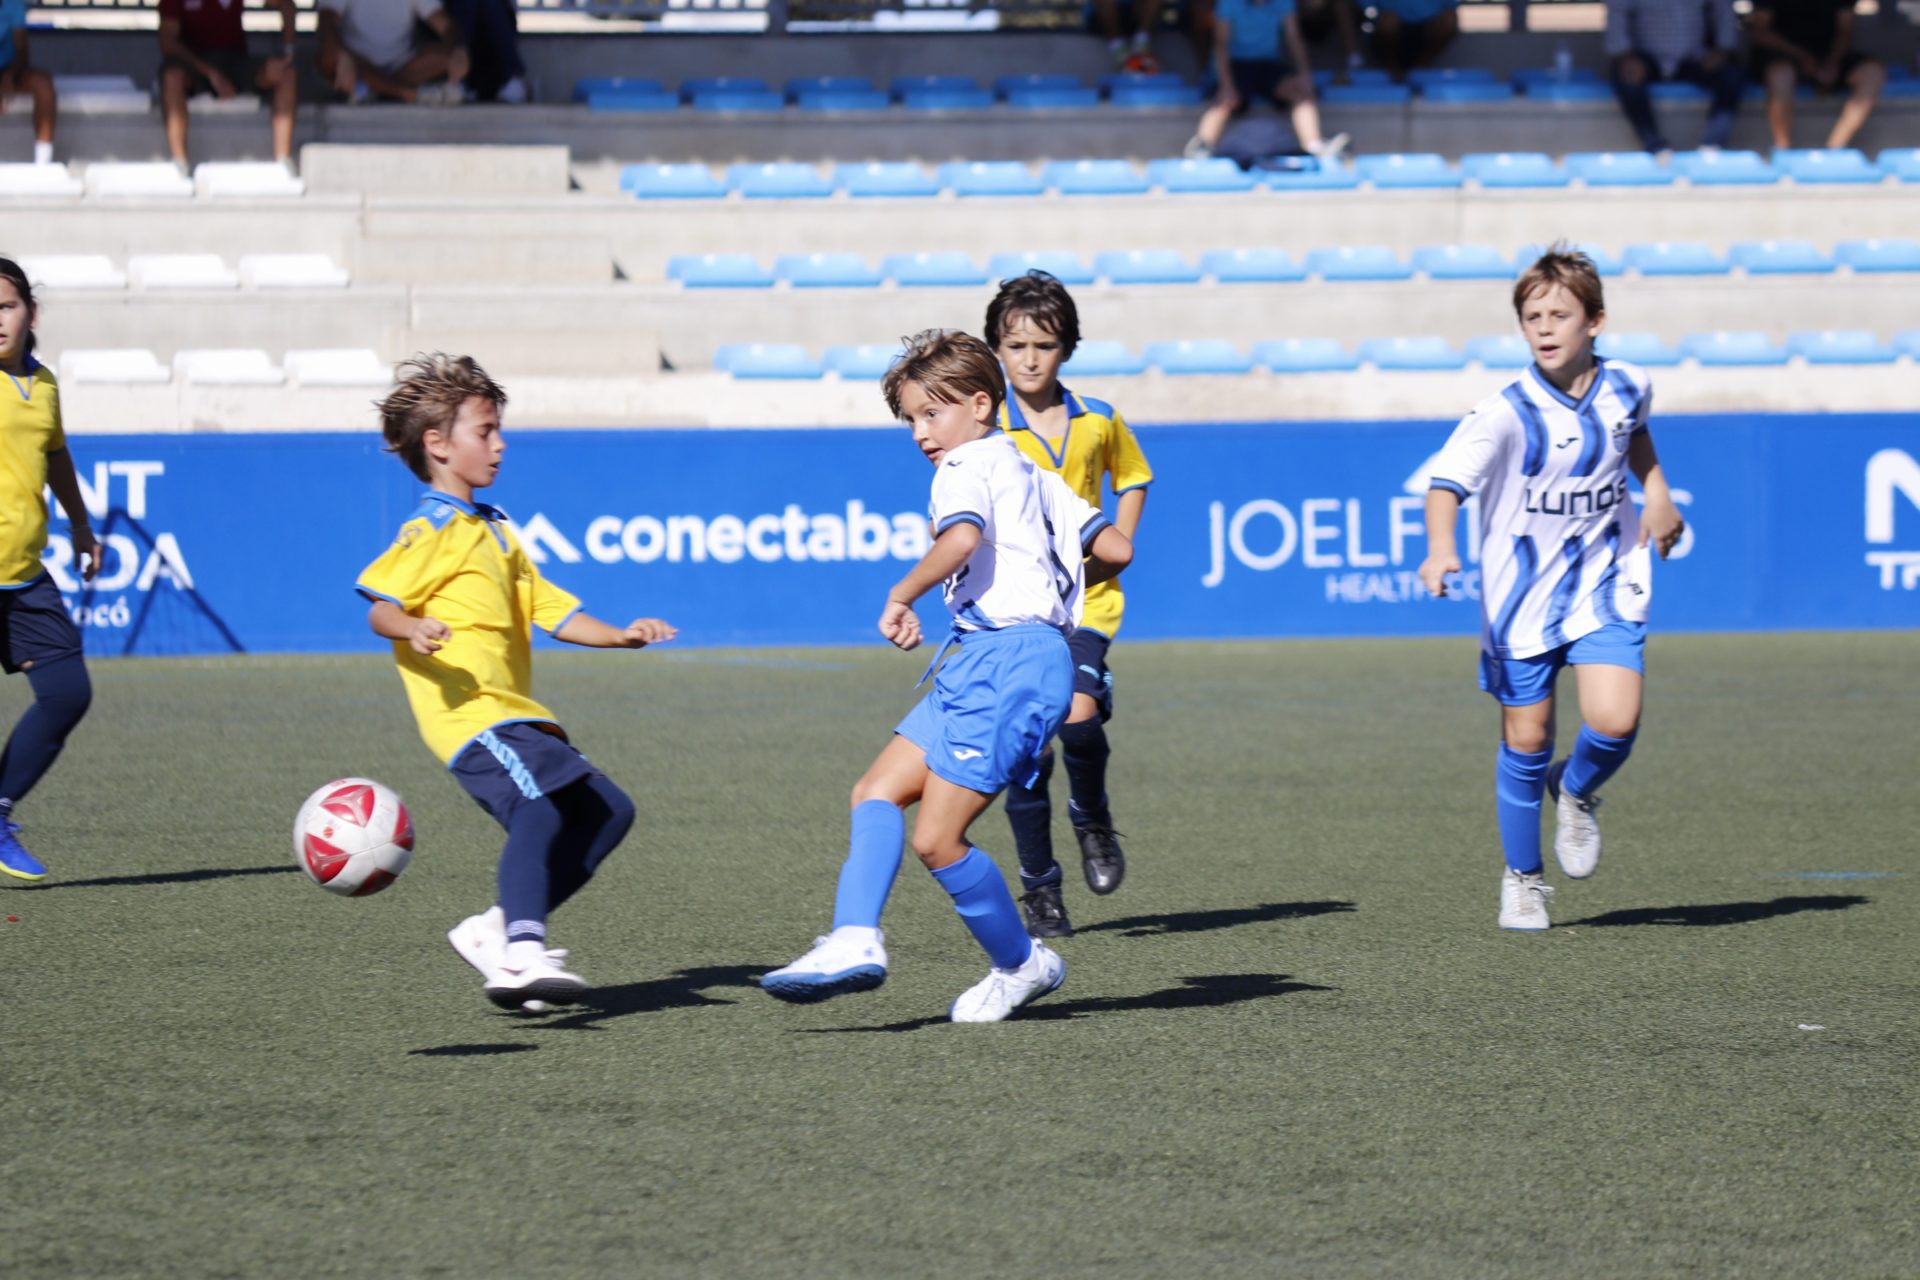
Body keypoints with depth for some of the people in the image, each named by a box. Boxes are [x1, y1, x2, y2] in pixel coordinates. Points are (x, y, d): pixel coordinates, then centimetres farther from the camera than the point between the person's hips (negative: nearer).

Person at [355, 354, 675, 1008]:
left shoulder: (493, 531, 26)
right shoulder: (433, 532, -3)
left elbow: (548, 607, 26)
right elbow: (378, 603, -14)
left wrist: (619, 635, 13)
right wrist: (411, 628, -35)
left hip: (515, 714, 10)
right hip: (471, 711, -10)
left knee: (607, 809, 10)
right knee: (540, 806, -30)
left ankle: (501, 929, 7)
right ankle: (521, 954, -45)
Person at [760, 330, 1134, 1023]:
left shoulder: (969, 467, -5)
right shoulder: (1027, 471, 23)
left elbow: (962, 537, -28)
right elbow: (1114, 549, 23)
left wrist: (901, 595, -17)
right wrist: (1057, 584, 40)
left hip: (1008, 659, -11)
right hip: (985, 663, 11)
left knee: (936, 838, -9)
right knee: (877, 792, 0)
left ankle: (1022, 964, 7)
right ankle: (854, 941, -16)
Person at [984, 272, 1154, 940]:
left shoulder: (1097, 419, 5)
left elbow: (1132, 477, 23)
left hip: (1086, 597, 1)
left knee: (1078, 715, -21)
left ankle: (1093, 821, 9)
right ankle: (1039, 888, 11)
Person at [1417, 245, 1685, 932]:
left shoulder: (1626, 387, -1)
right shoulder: (1506, 412, -17)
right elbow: (1448, 480, -29)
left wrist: (1656, 491, 13)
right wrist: (1440, 548, -46)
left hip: (1605, 586, 2)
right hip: (1522, 595, -2)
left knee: (1614, 722, -17)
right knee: (1525, 742, 3)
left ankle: (1578, 792, 19)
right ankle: (1522, 880, 24)